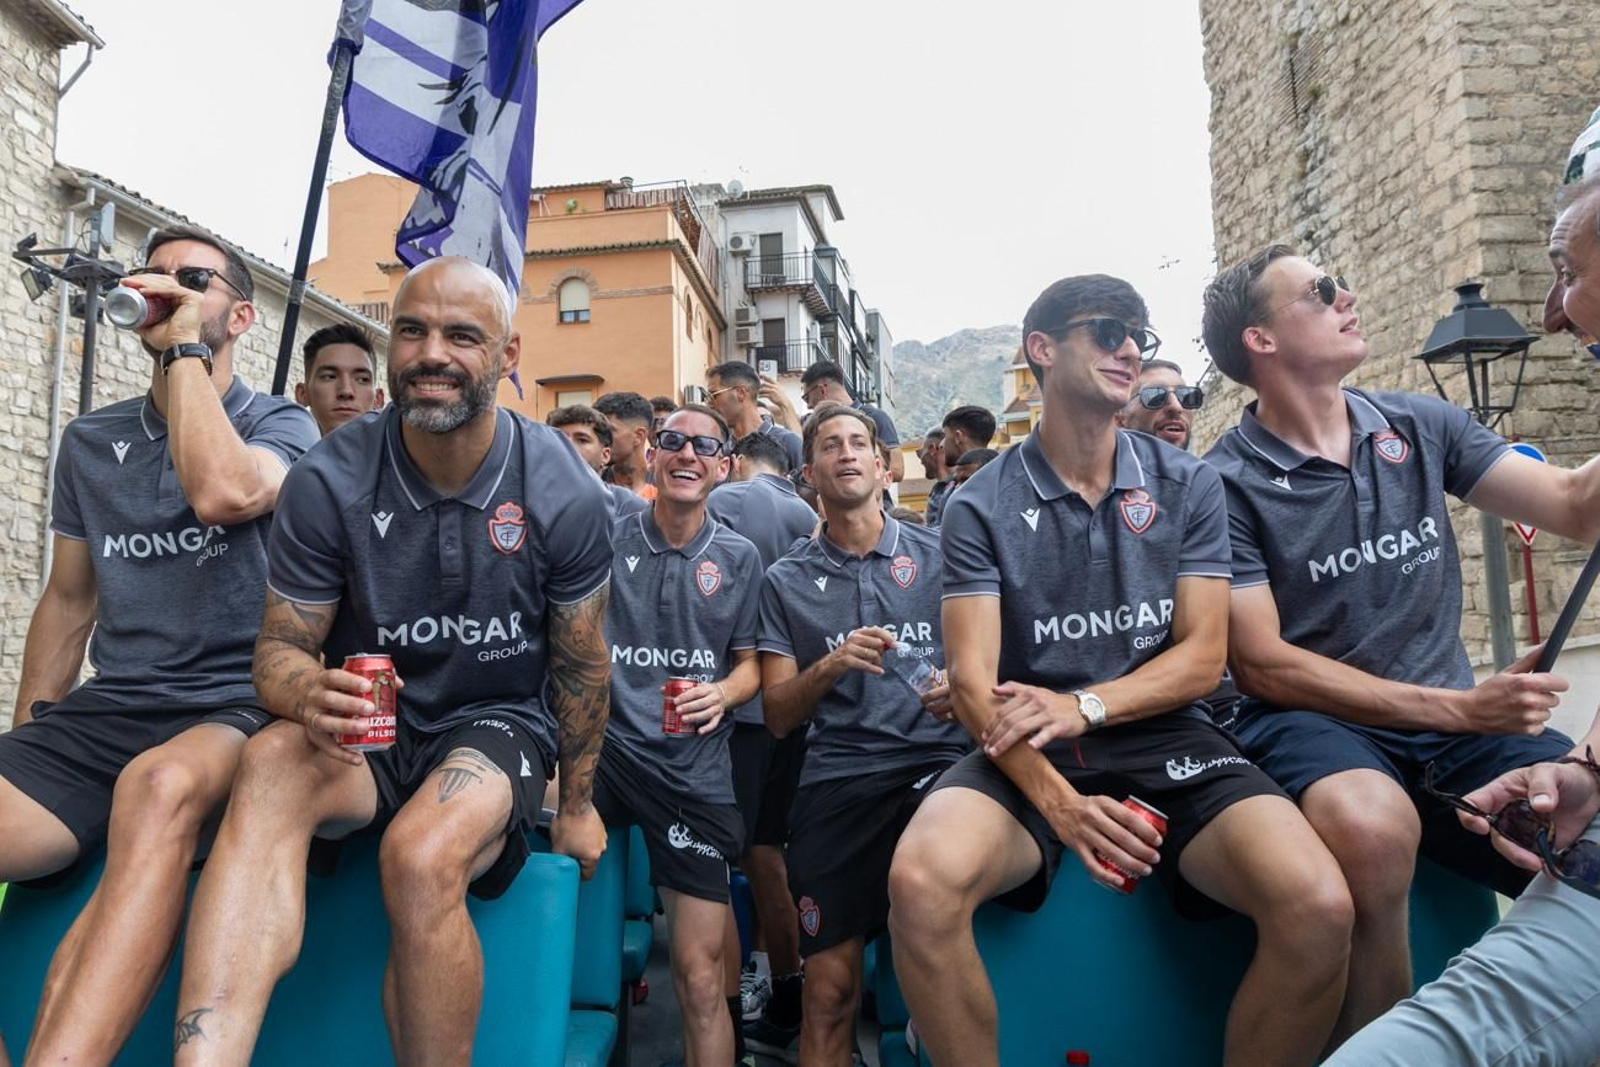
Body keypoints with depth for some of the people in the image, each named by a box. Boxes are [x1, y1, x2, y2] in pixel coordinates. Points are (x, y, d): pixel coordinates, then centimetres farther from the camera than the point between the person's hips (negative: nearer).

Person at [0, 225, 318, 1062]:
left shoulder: (281, 427, 4)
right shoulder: (90, 442, 18)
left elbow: (222, 492, -20)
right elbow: (69, 598, 23)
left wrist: (184, 346, -8)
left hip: (235, 709, -4)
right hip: (104, 712, 4)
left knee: (160, 785, -39)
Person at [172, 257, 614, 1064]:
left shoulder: (566, 495, -10)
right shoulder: (328, 481, -10)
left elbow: (581, 667, 1)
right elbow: (279, 646, -4)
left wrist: (577, 803, 9)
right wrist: (308, 693, -29)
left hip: (496, 722, -1)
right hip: (366, 727, 2)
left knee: (421, 857, -33)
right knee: (270, 765, -33)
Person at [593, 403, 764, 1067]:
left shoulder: (739, 558, 8)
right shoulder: (606, 540, 5)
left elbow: (749, 664, 13)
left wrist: (723, 692, -9)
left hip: (693, 766, 1)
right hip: (602, 745, 0)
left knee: (700, 974, 0)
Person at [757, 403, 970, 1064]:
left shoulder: (937, 555, 10)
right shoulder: (786, 581, 12)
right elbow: (778, 717, 9)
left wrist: (964, 689, -11)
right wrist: (831, 666, -10)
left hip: (935, 759, 0)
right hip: (835, 779, 1)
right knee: (829, 995, -3)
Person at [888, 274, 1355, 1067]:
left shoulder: (1188, 487, 6)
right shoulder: (979, 509, 0)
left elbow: (1202, 657, 2)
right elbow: (973, 680, -7)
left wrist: (1082, 706, -16)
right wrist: (1056, 799, -24)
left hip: (1164, 741, 2)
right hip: (1030, 754, -1)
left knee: (1317, 906, -26)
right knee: (921, 883, -32)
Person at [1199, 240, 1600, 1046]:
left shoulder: (1420, 427, 9)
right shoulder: (1225, 485, -6)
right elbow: (1263, 665, -10)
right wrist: (1460, 707, -15)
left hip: (1453, 719, 5)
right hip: (1311, 721, -4)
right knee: (1373, 826, -36)